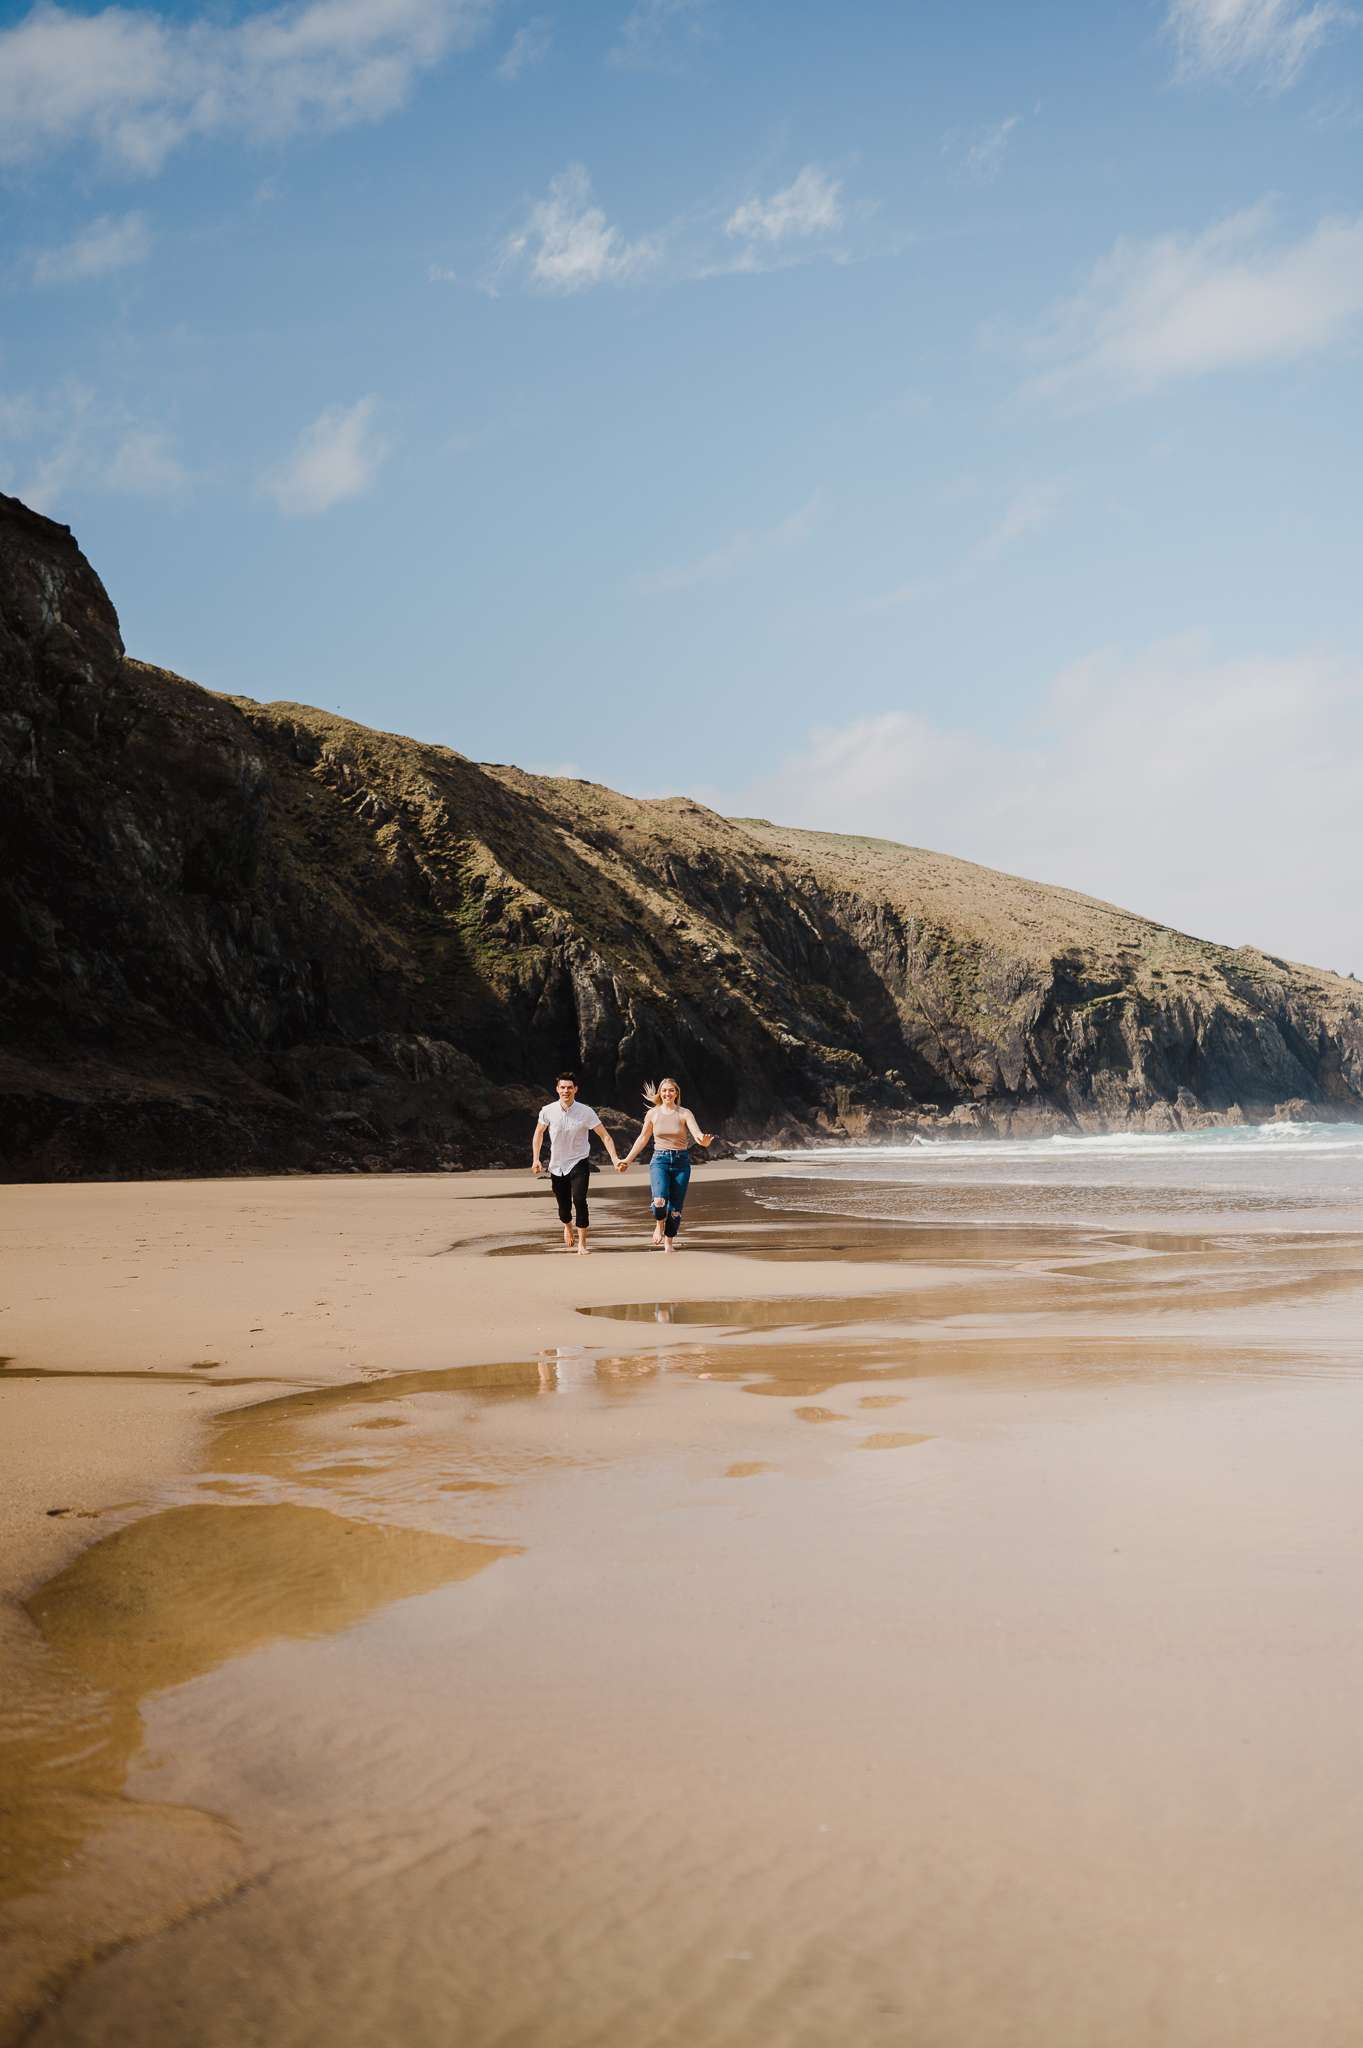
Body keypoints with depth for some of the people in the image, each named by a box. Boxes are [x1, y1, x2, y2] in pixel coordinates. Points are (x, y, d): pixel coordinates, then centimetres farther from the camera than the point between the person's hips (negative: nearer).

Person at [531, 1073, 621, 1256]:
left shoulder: (585, 1112, -11)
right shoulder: (548, 1111, -5)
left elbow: (605, 1136, -7)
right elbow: (539, 1133, 12)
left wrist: (615, 1158, -19)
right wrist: (535, 1159, 5)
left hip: (578, 1163, -2)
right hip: (557, 1166, 2)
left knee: (579, 1200, -21)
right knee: (563, 1207, 6)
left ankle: (582, 1243, -13)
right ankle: (567, 1227, 43)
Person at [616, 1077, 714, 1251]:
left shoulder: (684, 1114, -2)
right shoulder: (653, 1113, 4)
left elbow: (697, 1134, -16)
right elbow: (643, 1138, 15)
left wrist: (704, 1140, -40)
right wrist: (627, 1160, 16)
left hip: (681, 1161, 0)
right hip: (659, 1160, 0)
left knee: (675, 1207, 1)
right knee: (659, 1199, -25)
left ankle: (669, 1242, 20)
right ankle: (659, 1225, 7)